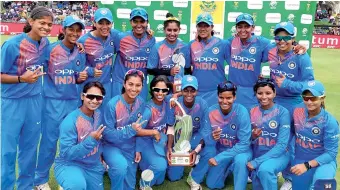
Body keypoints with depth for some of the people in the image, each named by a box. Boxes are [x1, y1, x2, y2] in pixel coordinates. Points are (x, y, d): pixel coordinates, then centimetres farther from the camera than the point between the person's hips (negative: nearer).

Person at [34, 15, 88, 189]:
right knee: (49, 140, 2)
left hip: (73, 101, 4)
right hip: (53, 101, -4)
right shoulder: (50, 49, -9)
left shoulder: (80, 53, 5)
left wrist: (81, 78, -8)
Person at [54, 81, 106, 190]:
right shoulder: (70, 121, -24)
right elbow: (66, 153, -25)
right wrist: (91, 140, -32)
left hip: (93, 165, 7)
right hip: (69, 164, -6)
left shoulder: (99, 115, -4)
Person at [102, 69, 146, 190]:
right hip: (111, 145, -4)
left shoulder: (141, 103, -8)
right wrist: (130, 130, -28)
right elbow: (107, 134, -20)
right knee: (121, 166, -34)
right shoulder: (113, 104, -23)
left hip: (130, 148, 5)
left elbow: (139, 129, 3)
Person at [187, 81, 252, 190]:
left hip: (240, 150, -3)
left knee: (240, 160, -35)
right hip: (220, 150, 3)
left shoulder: (241, 112, -25)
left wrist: (218, 158, -29)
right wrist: (211, 137, -36)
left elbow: (244, 144, -24)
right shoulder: (211, 111, -16)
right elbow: (205, 139, -10)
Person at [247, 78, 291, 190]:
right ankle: (271, 176, 19)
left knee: (264, 169, -33)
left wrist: (256, 162, -21)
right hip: (257, 155, 4)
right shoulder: (252, 112, 0)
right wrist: (252, 137, -20)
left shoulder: (282, 112, -13)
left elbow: (282, 145, -16)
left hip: (278, 155, -4)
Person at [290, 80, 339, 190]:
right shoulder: (297, 111, -9)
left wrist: (307, 165, -27)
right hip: (299, 160, 4)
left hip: (323, 161, -4)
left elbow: (331, 153, -19)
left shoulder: (329, 122, -20)